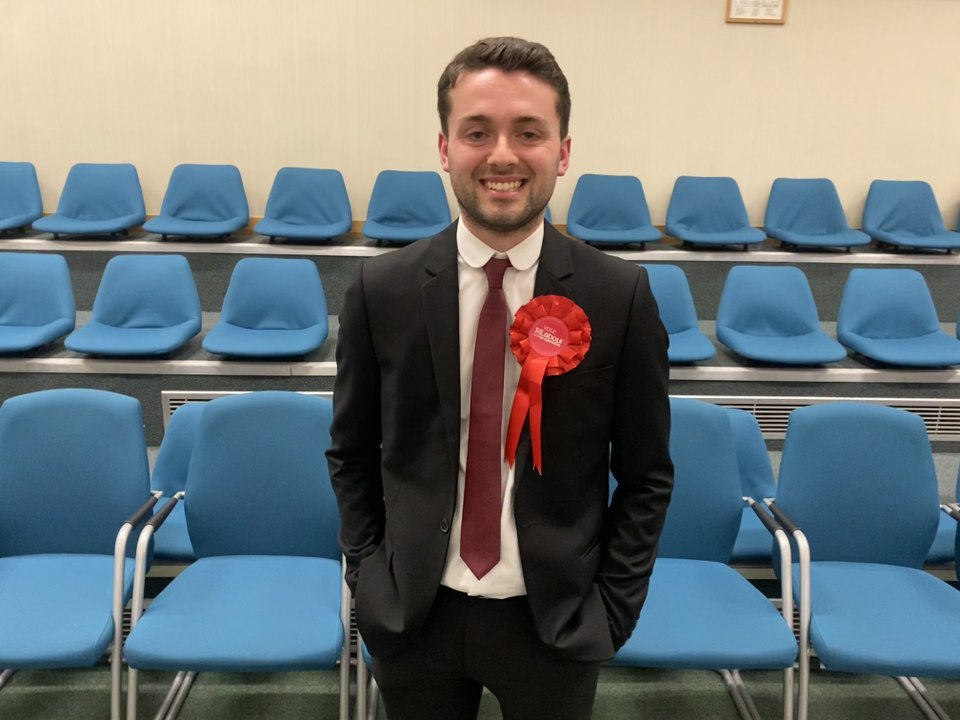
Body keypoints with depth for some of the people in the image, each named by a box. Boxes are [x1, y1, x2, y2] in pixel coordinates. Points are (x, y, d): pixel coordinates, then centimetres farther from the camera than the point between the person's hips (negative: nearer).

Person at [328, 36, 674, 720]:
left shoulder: (621, 296, -10)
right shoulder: (381, 290, -8)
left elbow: (647, 474, -2)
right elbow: (351, 454, 4)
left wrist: (612, 606, -5)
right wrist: (369, 577, -1)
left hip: (555, 619, 0)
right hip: (413, 614, 1)